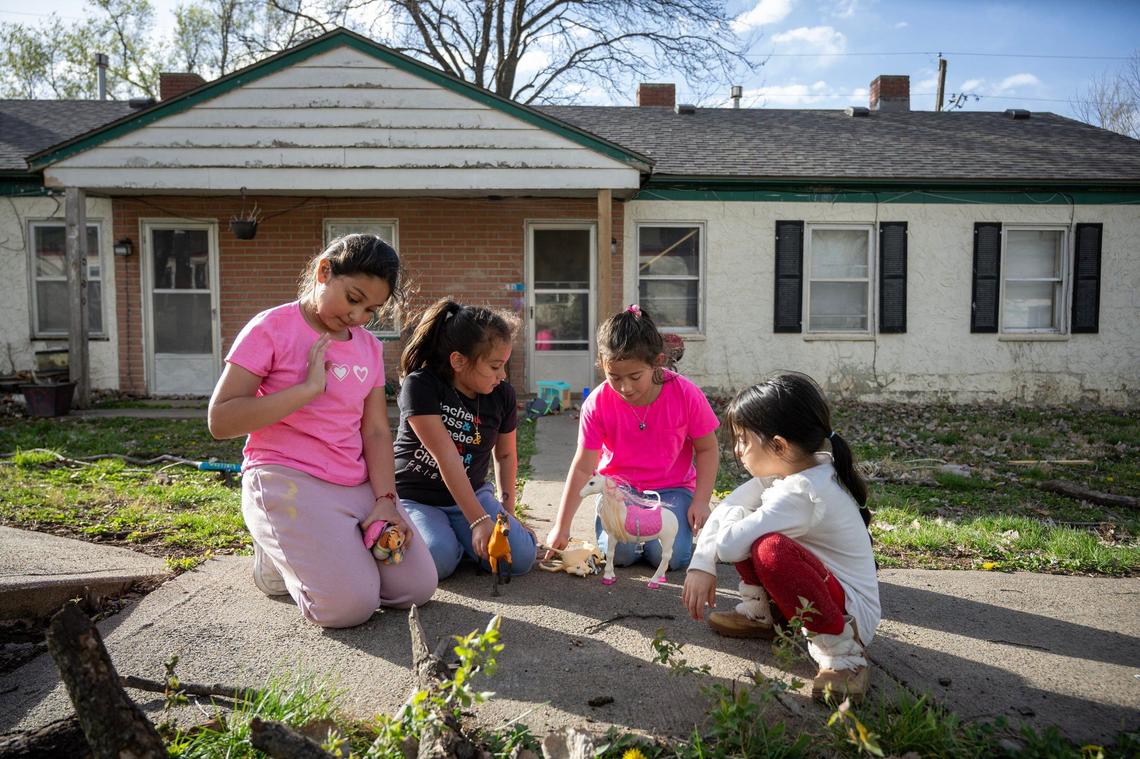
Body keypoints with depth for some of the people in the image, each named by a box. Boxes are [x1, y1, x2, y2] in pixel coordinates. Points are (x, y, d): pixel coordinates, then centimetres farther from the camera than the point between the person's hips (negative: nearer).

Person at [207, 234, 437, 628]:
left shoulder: (369, 346, 11)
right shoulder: (271, 328, -7)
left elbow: (376, 431, 7)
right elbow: (220, 421, -14)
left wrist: (384, 500, -8)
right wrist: (308, 388, -19)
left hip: (358, 486, 6)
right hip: (287, 478, -6)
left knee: (417, 588, -6)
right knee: (350, 606, -21)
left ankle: (317, 553, 17)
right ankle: (276, 561, 9)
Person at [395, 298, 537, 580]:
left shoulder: (502, 394, -4)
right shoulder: (420, 386, -20)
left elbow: (506, 454, 11)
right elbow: (446, 458, -26)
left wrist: (507, 511, 4)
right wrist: (479, 520, -29)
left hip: (472, 494, 4)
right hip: (415, 499, -4)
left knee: (521, 557, -17)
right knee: (438, 559, -32)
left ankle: (460, 538, 12)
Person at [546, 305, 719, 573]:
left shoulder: (686, 395, -17)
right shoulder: (597, 403, -15)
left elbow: (707, 450, -3)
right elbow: (583, 468, -11)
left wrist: (701, 501, -13)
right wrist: (561, 526, -11)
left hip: (671, 488, 0)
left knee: (668, 556, -22)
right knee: (619, 552, -23)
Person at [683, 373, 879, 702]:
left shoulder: (801, 493, -30)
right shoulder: (790, 467, -2)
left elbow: (728, 545, -32)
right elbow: (726, 508, 1)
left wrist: (731, 519, -11)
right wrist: (701, 566, -9)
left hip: (853, 612, -9)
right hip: (824, 585, 9)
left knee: (770, 550, -36)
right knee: (741, 523, 1)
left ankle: (841, 651, -17)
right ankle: (759, 614, 17)